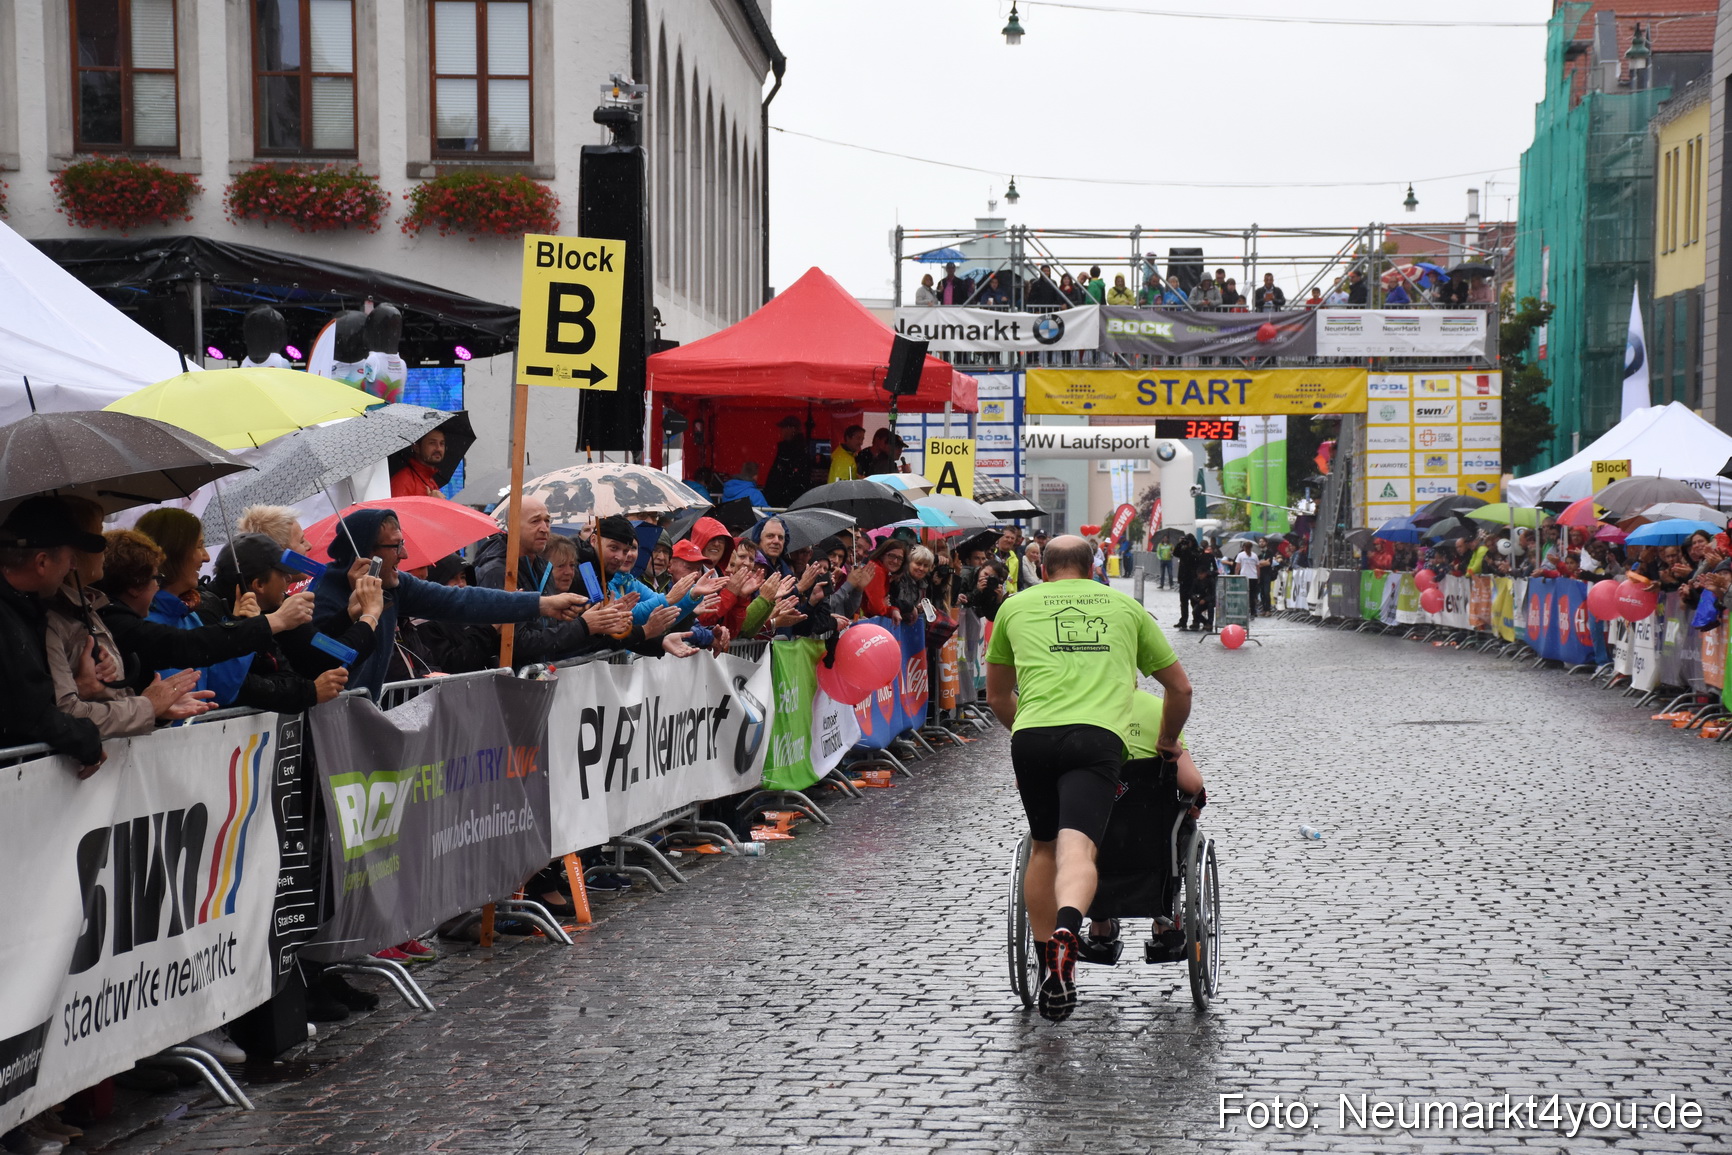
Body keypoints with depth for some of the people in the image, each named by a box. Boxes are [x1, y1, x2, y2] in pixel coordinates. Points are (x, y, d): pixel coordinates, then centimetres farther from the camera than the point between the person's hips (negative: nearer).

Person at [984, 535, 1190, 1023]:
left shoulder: (1015, 606, 24)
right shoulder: (1125, 606, 26)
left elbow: (997, 697, 32)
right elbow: (1180, 689, 31)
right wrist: (1167, 741, 47)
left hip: (1032, 735, 1)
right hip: (1098, 737, -1)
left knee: (1044, 847, 18)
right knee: (1077, 846, -14)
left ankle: (1050, 971, 22)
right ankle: (1067, 930, -43)